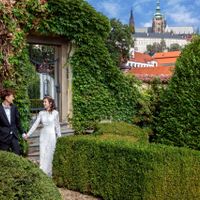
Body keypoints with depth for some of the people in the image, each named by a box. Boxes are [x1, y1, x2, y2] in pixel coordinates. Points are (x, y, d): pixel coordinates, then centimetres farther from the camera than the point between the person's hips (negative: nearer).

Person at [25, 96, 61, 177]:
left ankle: (48, 174, 15)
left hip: (51, 135, -3)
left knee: (50, 154, 3)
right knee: (42, 154, 0)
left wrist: (59, 137, 3)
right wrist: (28, 134, -7)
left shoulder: (55, 113, -3)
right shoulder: (41, 113, 4)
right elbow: (35, 124, 1)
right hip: (43, 135, 3)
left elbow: (57, 126, 3)